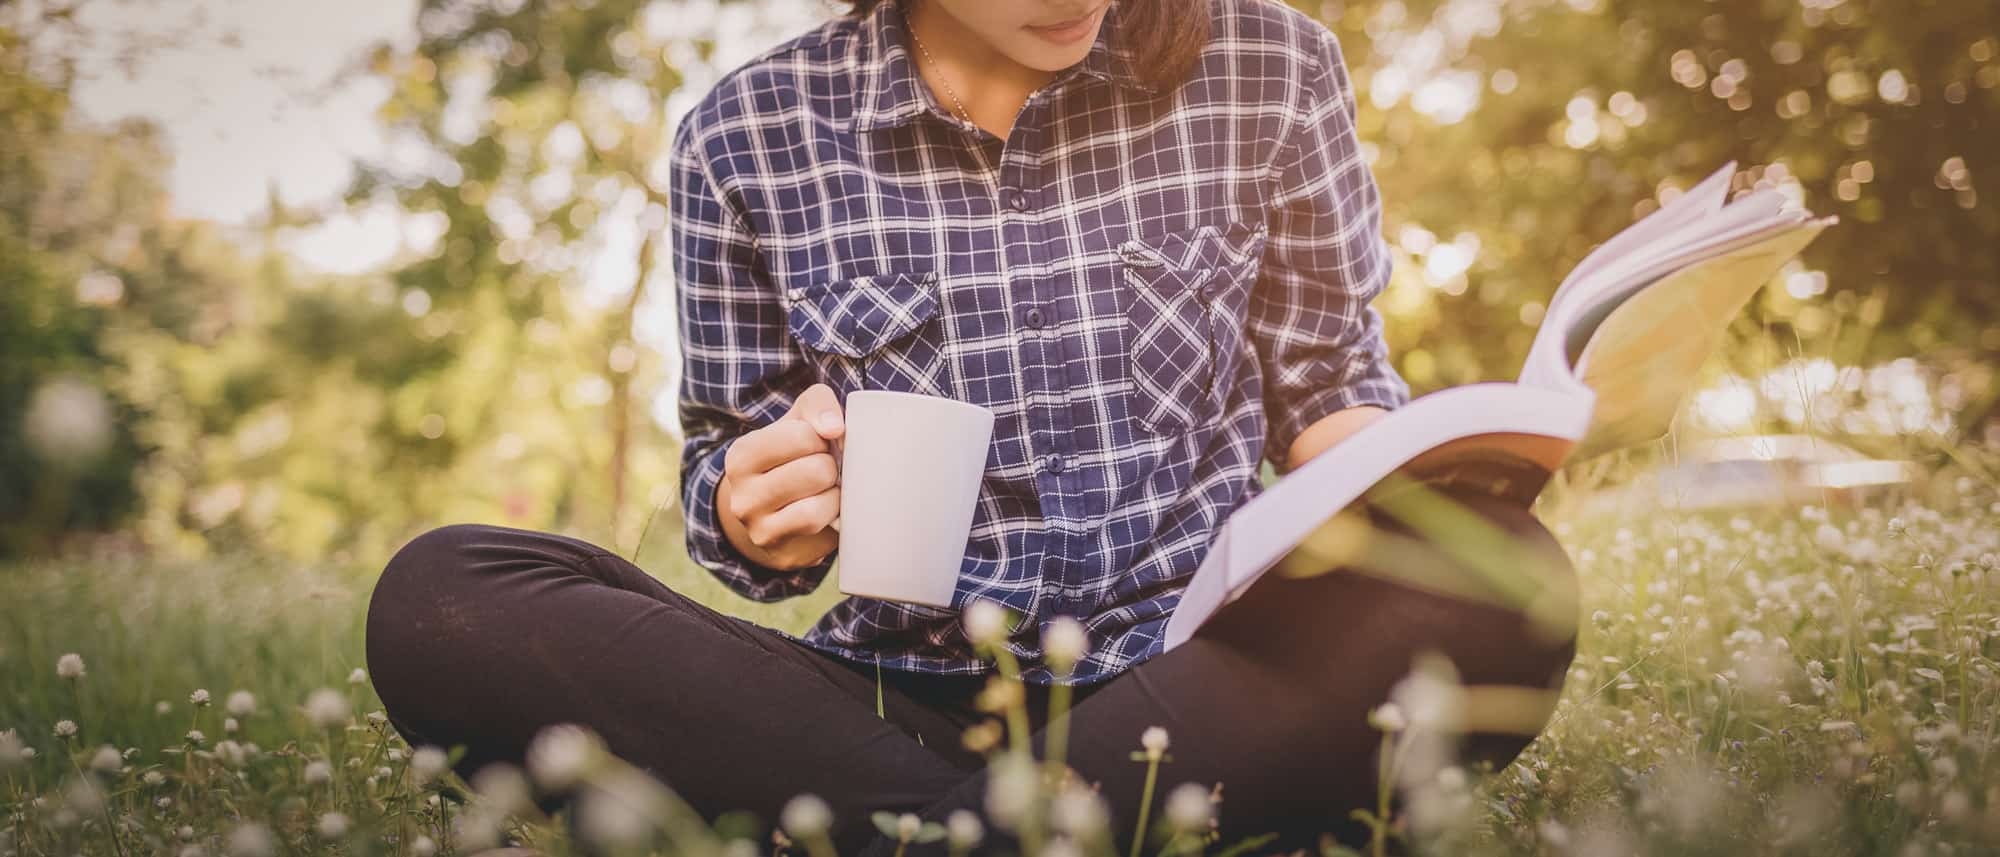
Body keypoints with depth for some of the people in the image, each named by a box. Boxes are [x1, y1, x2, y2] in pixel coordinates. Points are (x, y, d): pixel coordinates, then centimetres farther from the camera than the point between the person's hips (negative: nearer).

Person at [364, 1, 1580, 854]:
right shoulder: (750, 138, 2)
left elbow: (1331, 384, 12)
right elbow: (733, 480, 11)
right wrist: (755, 512, -14)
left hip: (1195, 681, 0)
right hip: (900, 697, 1)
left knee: (1495, 584, -31)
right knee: (441, 594, -20)